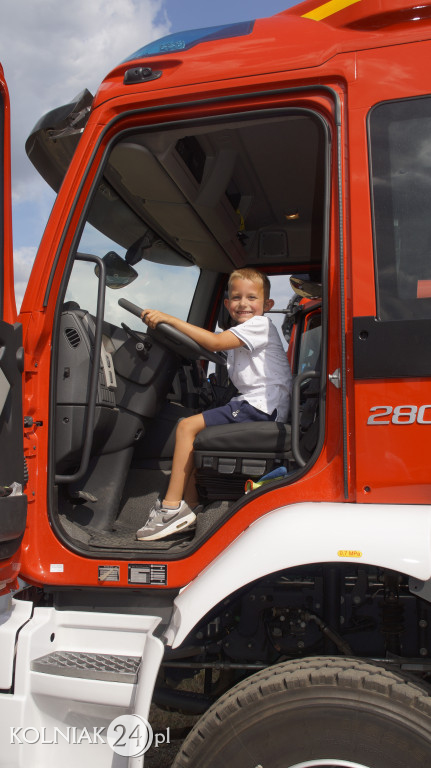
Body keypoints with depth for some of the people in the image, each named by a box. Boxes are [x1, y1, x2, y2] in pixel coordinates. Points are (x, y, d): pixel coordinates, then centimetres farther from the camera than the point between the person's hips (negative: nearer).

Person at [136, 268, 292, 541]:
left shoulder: (261, 324, -7)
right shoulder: (239, 333, 24)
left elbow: (215, 342, -19)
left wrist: (168, 318, -19)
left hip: (262, 407, -10)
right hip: (253, 405, 10)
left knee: (187, 426, -15)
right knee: (192, 432, 8)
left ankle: (172, 506, -11)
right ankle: (191, 505, 5)